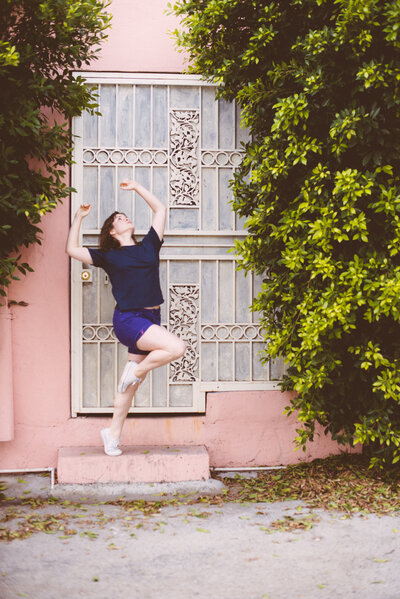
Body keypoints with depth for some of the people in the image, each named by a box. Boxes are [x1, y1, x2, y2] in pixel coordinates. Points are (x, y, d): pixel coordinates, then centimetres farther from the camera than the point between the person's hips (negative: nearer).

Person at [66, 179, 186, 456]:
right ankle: (136, 370, -2)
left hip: (150, 321, 4)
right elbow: (72, 249, 11)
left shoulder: (148, 246, 15)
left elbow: (161, 209, 20)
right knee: (177, 347, -23)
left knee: (132, 384, 7)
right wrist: (79, 218, 8)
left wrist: (136, 187, 24)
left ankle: (113, 433, 18)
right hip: (128, 320, -4)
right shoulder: (108, 256, 8)